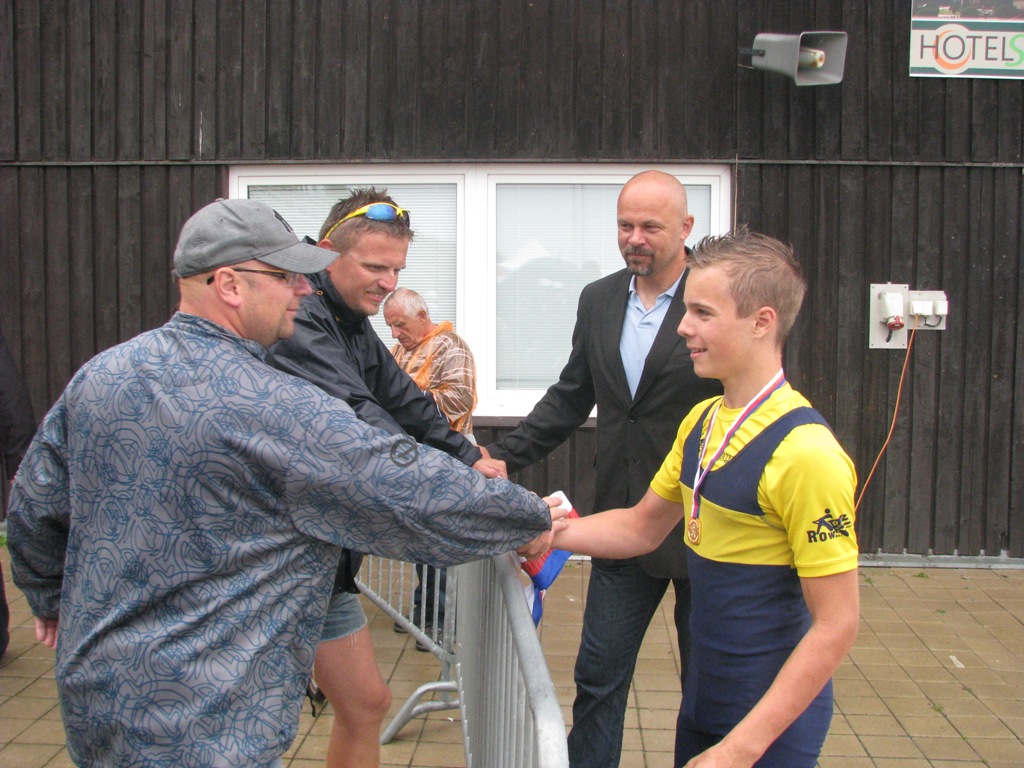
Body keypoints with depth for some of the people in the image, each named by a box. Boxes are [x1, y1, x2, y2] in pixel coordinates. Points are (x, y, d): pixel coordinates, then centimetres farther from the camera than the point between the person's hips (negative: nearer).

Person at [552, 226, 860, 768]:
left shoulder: (805, 450, -23)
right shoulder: (701, 421, 1)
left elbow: (836, 626, -22)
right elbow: (642, 527, 13)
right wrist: (545, 533, 0)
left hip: (771, 723, -7)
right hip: (703, 700, 8)